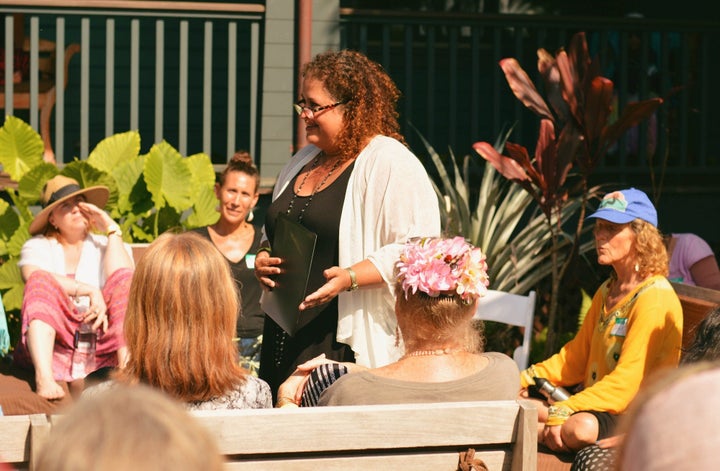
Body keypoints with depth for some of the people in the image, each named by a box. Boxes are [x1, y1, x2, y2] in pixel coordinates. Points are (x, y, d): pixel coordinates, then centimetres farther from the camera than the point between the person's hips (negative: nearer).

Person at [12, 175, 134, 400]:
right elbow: (35, 279, -13)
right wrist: (90, 291, -20)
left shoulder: (106, 245, 17)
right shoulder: (37, 246, 13)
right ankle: (43, 375, -48)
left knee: (124, 277, -20)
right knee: (40, 280, -25)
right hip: (50, 340, -1)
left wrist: (113, 230, -1)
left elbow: (121, 281, -8)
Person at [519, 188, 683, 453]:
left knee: (581, 428, -38)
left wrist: (563, 411, -30)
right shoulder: (607, 292, 16)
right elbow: (576, 357, 19)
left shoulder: (655, 298, -15)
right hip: (594, 401, 8)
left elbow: (627, 381, -23)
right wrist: (527, 379, 3)